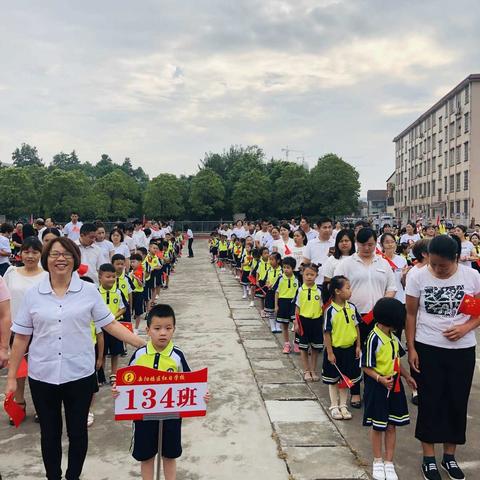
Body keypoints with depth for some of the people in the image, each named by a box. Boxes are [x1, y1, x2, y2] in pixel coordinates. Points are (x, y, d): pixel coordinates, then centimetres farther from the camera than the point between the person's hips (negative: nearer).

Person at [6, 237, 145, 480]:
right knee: (49, 432, 15)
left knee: (78, 431, 13)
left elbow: (110, 324, -2)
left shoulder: (89, 291, -5)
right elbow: (21, 338, 2)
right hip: (42, 376, 1)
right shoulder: (33, 294, -2)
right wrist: (11, 377, 3)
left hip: (80, 375, -1)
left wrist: (145, 344, -8)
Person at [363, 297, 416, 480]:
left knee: (391, 425, 12)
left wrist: (407, 376, 15)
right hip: (378, 387, -7)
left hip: (394, 385, 7)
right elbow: (366, 367, -18)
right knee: (377, 426, 10)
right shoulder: (374, 338, -21)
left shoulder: (393, 337, 4)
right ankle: (378, 462, 29)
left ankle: (389, 463, 25)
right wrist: (380, 379, -30)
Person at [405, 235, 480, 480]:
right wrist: (411, 348, -5)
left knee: (457, 402, 10)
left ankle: (450, 455, 29)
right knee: (430, 402, 5)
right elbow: (411, 314, -2)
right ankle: (428, 457, 21)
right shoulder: (417, 277, -8)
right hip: (427, 349, -1)